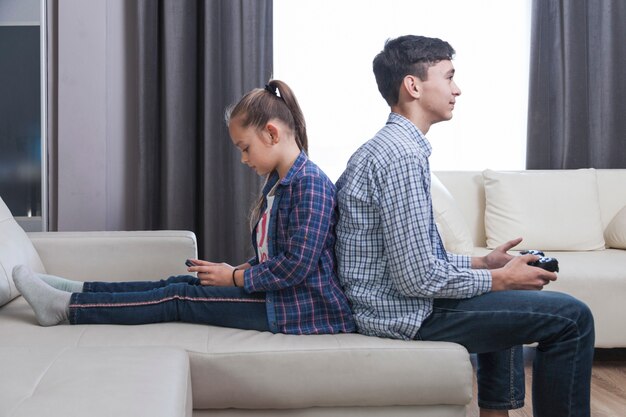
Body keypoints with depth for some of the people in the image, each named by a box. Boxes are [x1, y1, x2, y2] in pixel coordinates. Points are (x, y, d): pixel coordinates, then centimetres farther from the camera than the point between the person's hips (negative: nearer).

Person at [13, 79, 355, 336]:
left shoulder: (310, 184, -18)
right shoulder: (277, 182, 14)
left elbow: (297, 265, -23)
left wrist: (236, 278, -12)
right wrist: (239, 271, 1)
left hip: (302, 309, -9)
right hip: (275, 292, 9)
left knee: (180, 298, -10)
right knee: (180, 285, 1)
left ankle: (66, 307, -6)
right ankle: (76, 293, 5)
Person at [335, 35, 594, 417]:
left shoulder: (387, 145, 11)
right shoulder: (402, 155, -21)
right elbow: (418, 278, -25)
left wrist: (482, 263, 11)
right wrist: (499, 278, -11)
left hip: (394, 298, 11)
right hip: (405, 314, -11)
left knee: (506, 302, 33)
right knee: (571, 317, -10)